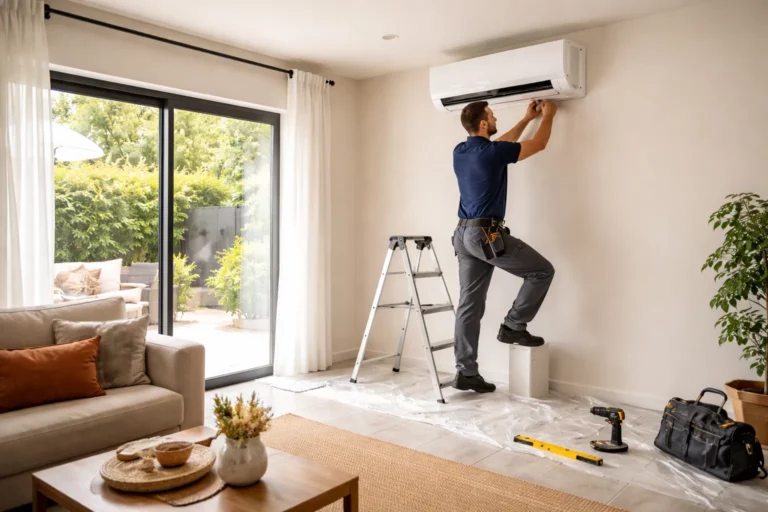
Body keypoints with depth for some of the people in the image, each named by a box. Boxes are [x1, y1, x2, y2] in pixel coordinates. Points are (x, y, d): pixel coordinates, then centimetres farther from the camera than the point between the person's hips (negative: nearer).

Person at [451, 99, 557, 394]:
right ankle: (513, 326, 12)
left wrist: (527, 119, 36)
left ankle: (465, 372, 10)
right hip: (488, 235, -8)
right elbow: (539, 144, 4)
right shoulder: (492, 153, -12)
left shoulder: (460, 152, 11)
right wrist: (548, 116, 22)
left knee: (469, 305, 8)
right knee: (542, 271, 10)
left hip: (464, 234, 8)